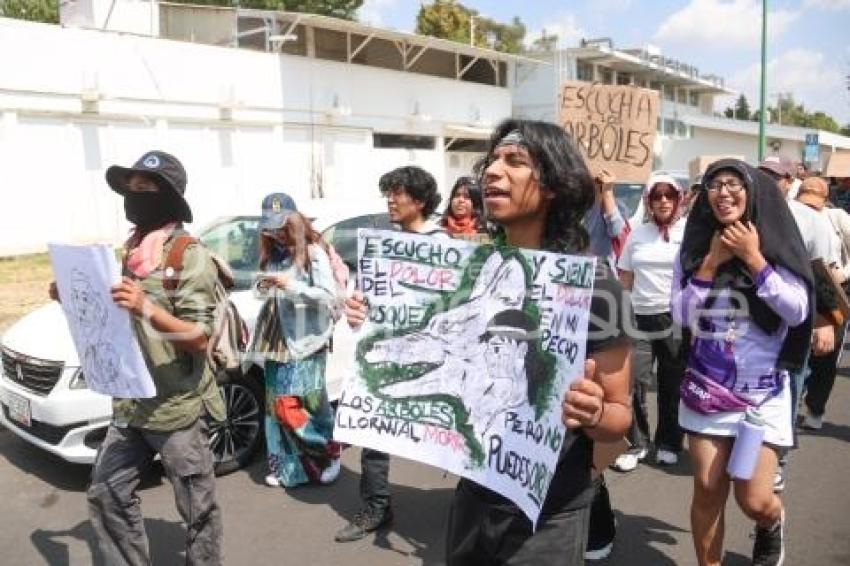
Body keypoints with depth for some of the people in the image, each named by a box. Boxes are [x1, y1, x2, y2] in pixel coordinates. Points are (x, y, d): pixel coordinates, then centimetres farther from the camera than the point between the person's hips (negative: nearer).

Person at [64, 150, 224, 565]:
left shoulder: (190, 257, -14)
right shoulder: (131, 250, 11)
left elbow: (199, 338, -19)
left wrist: (147, 308, -33)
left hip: (177, 408, -8)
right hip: (130, 404, 8)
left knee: (197, 510, 6)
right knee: (105, 495, 15)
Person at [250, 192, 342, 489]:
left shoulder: (314, 253, -5)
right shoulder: (271, 254, 13)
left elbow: (330, 296, -10)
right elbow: (262, 290, 23)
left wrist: (292, 285, -18)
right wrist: (262, 286, -1)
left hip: (306, 342, -6)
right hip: (276, 341, 6)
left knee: (291, 407, -9)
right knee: (276, 405, 6)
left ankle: (327, 453, 13)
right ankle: (284, 467, 17)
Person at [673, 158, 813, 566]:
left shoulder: (777, 241, -4)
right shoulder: (694, 246, 0)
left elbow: (797, 311, -11)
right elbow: (680, 314, -4)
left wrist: (753, 258, -16)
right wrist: (711, 263, -12)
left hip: (764, 392, -1)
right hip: (705, 388, 2)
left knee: (754, 500, 1)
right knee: (707, 491, 5)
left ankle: (773, 525, 37)